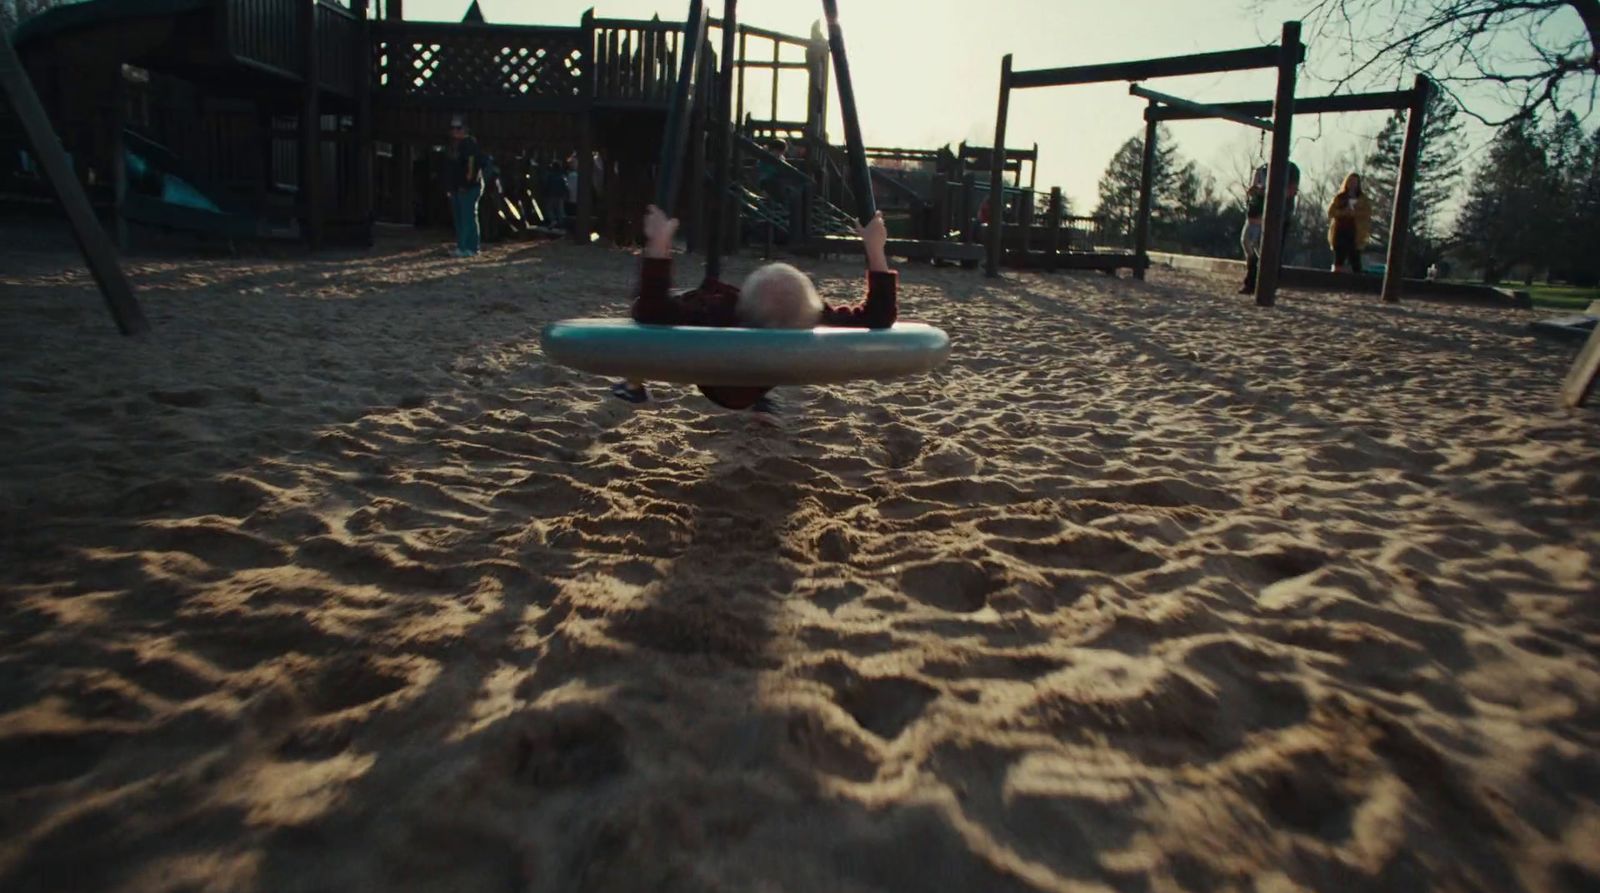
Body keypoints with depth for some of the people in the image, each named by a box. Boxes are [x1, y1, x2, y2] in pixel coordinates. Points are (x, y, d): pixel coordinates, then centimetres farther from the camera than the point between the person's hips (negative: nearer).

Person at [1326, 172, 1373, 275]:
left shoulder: (1362, 199, 10)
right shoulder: (1339, 198, 12)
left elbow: (1367, 213, -3)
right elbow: (1331, 211, 1)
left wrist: (1355, 213, -18)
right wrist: (1343, 212, -15)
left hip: (1355, 234, -1)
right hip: (1340, 232, 1)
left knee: (1355, 260, -7)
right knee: (1338, 261, 1)